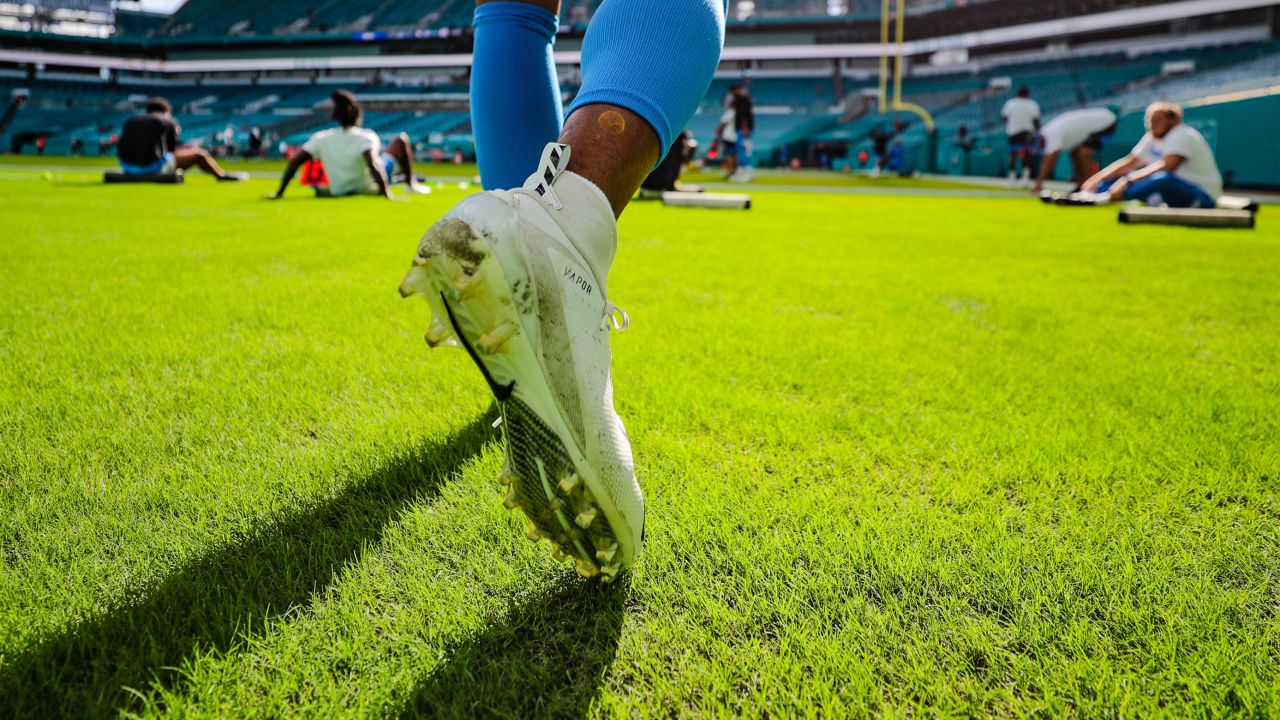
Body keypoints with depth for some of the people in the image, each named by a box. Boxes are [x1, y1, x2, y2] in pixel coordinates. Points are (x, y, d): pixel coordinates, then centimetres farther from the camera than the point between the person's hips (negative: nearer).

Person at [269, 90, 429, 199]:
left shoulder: (321, 138, -12)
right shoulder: (367, 137, -22)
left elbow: (294, 161, -15)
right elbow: (373, 164, -39)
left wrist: (279, 192, -9)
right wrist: (386, 193, -41)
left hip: (338, 191, 4)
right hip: (370, 188, -4)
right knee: (402, 139, 7)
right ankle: (411, 183, 17)